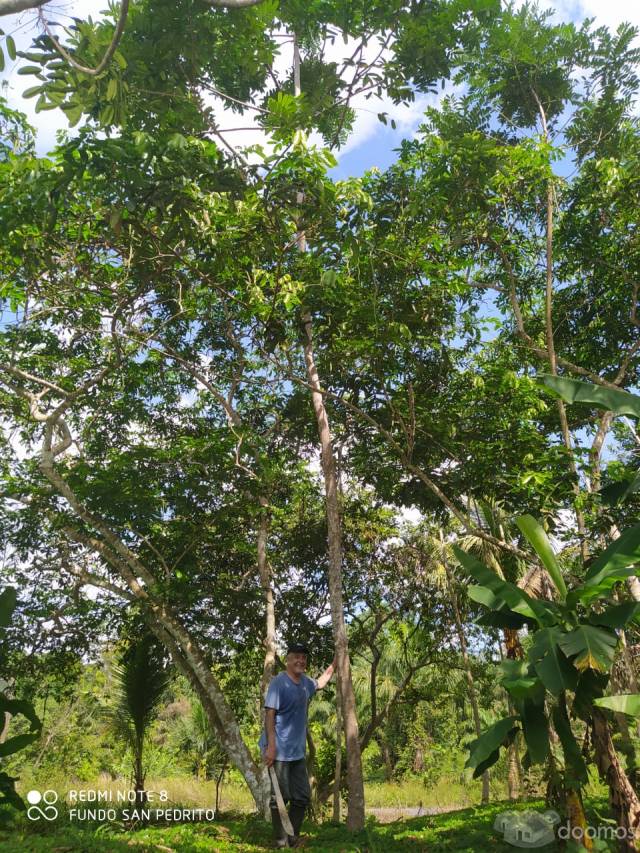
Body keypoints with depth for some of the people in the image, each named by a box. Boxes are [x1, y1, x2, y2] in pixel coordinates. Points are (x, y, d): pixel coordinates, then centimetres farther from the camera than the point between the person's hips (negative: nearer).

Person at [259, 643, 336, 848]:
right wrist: (271, 746, -24)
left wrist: (335, 661, 27)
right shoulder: (279, 682, -15)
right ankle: (281, 842, 14)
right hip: (280, 751, -8)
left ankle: (293, 839, 26)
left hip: (298, 752, 8)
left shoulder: (305, 682, 9)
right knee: (280, 797, 1)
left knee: (303, 797, 13)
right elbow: (269, 714, -19)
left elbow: (321, 681, 31)